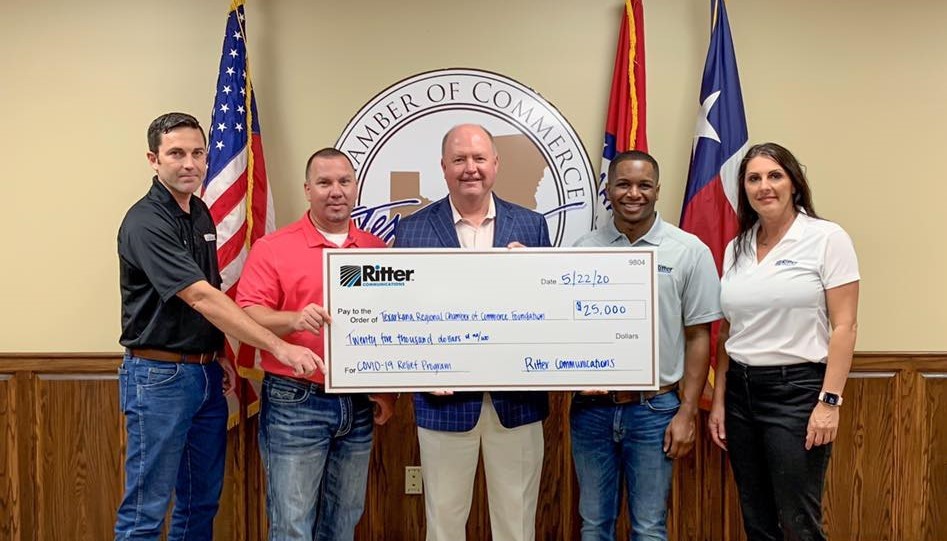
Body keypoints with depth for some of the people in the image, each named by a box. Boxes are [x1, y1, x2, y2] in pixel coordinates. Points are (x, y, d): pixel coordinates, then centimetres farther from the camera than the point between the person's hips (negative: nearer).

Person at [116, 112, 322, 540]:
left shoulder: (201, 214, 9)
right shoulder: (145, 223, -17)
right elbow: (201, 297, -27)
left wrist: (217, 354, 10)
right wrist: (280, 347, -31)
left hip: (206, 373, 8)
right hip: (160, 376, -8)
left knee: (202, 501, 15)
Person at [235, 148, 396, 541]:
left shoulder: (378, 250, 8)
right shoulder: (272, 248, -3)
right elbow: (247, 315, -10)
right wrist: (294, 319, -29)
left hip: (360, 405, 4)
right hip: (295, 404, -4)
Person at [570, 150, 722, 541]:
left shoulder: (689, 251, -3)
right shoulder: (583, 249, 2)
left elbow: (698, 337, -1)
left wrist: (687, 412, -5)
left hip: (654, 409, -2)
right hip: (591, 408, 2)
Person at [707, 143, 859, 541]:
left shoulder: (827, 238, -5)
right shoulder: (736, 248, 10)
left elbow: (843, 327, -8)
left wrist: (829, 401, -14)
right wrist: (718, 401, 11)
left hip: (797, 389, -5)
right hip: (740, 391, 6)